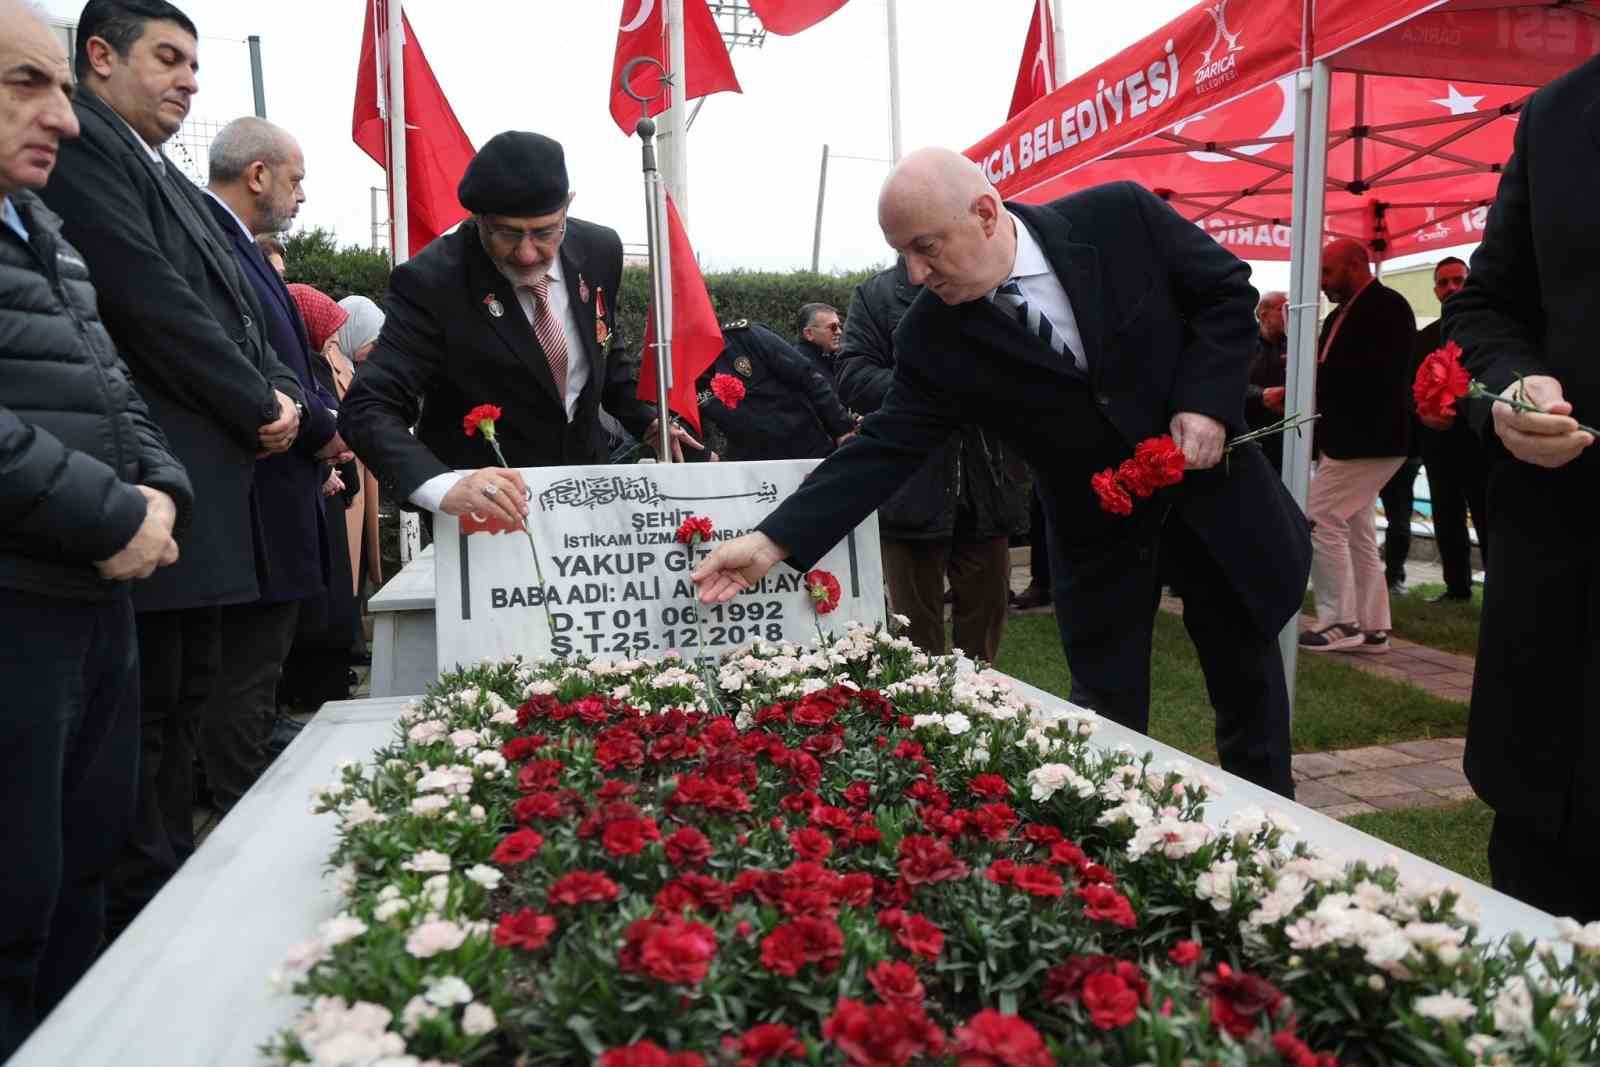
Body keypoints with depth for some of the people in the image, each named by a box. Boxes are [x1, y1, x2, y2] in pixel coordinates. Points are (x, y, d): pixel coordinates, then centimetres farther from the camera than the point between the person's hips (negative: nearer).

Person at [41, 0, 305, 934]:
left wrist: (282, 394, 2)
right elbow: (151, 299, -16)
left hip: (211, 482, 10)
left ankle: (174, 881, 26)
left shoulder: (172, 182, 22)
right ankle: (142, 902, 7)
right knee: (146, 707, -4)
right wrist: (259, 406, -9)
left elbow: (237, 312, 20)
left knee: (189, 696, 14)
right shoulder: (79, 149, -6)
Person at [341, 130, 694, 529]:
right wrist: (444, 486, -45)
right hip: (482, 513, -4)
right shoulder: (431, 281, -22)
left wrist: (646, 419, -4)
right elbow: (369, 409, -28)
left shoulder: (598, 250, -8)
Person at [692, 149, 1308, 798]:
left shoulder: (1121, 215, -17)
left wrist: (1205, 402, -20)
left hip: (1209, 475, 1)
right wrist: (775, 541, -24)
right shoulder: (931, 337, -15)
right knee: (1108, 706, 3)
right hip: (1098, 523, 0)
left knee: (1247, 677, 14)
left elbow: (1229, 289, -7)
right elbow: (886, 447, -16)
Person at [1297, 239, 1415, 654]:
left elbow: (1381, 373, -24)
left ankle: (1341, 621, -5)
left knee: (1318, 519, -12)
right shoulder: (1342, 314, 17)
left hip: (1367, 441, -10)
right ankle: (1371, 627, 16)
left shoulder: (1387, 306, -11)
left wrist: (1316, 370, -20)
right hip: (1348, 439, 10)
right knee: (1357, 532, 10)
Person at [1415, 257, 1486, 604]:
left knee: (1489, 521, -5)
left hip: (1480, 441, -5)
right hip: (1439, 444, 5)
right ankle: (1457, 586, 18)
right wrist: (1422, 414, -7)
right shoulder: (1423, 337, 15)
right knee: (1446, 521, 9)